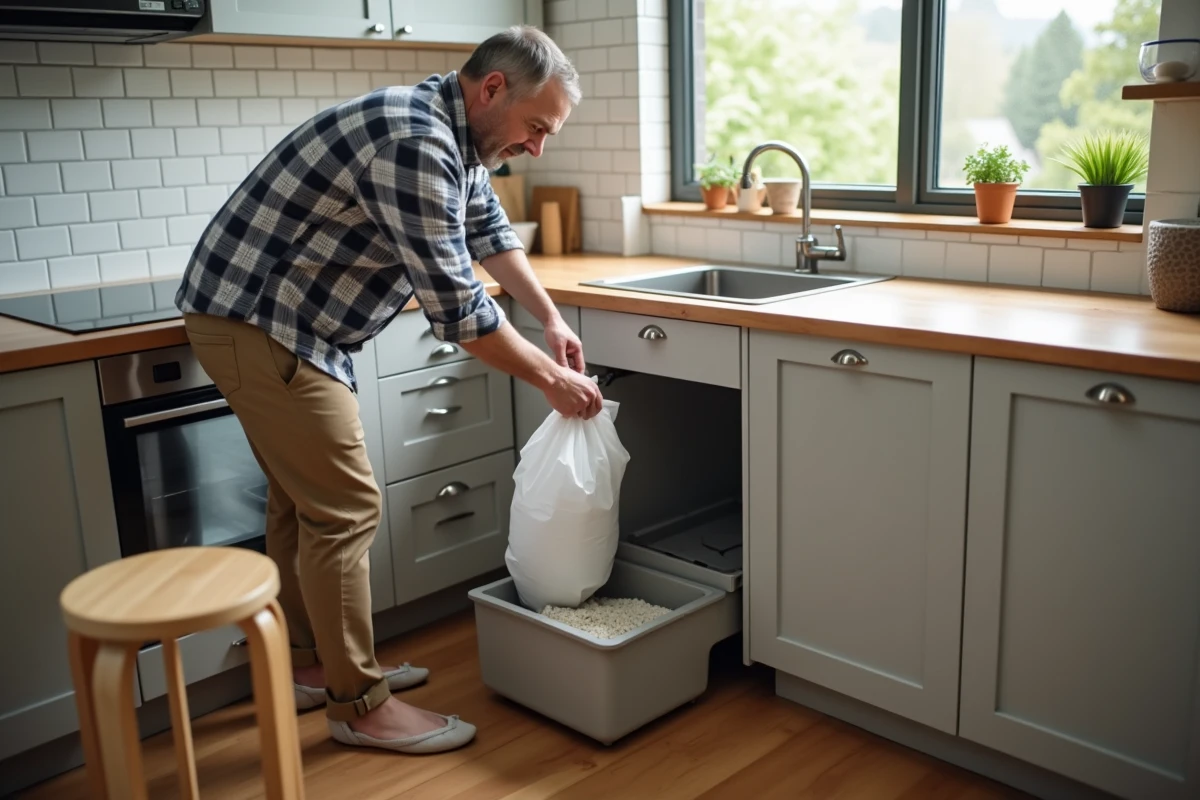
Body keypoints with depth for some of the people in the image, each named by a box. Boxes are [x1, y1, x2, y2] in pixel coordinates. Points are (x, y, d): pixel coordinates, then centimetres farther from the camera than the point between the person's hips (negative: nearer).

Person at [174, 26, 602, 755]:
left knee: (303, 497, 17)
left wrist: (551, 318, 20)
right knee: (345, 509, -6)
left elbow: (490, 233, 22)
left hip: (280, 317, 11)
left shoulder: (450, 136, 7)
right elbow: (457, 307, -24)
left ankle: (314, 664, 31)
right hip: (258, 322, -10)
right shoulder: (415, 144, -25)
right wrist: (550, 377, -13)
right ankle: (360, 704, 7)